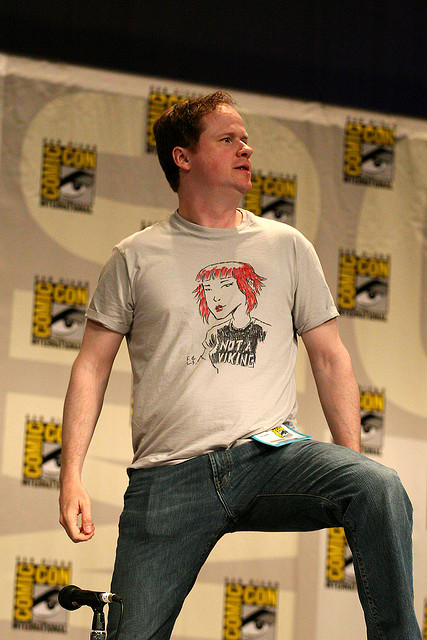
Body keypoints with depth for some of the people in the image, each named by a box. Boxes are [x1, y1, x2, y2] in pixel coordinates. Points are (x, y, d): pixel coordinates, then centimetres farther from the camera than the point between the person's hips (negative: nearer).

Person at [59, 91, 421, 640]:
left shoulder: (287, 246, 14)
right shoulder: (136, 259, 10)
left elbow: (330, 358, 15)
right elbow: (92, 367, 10)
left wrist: (352, 467, 5)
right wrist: (71, 475, 0)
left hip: (272, 455, 1)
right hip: (170, 472, 0)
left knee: (379, 486, -30)